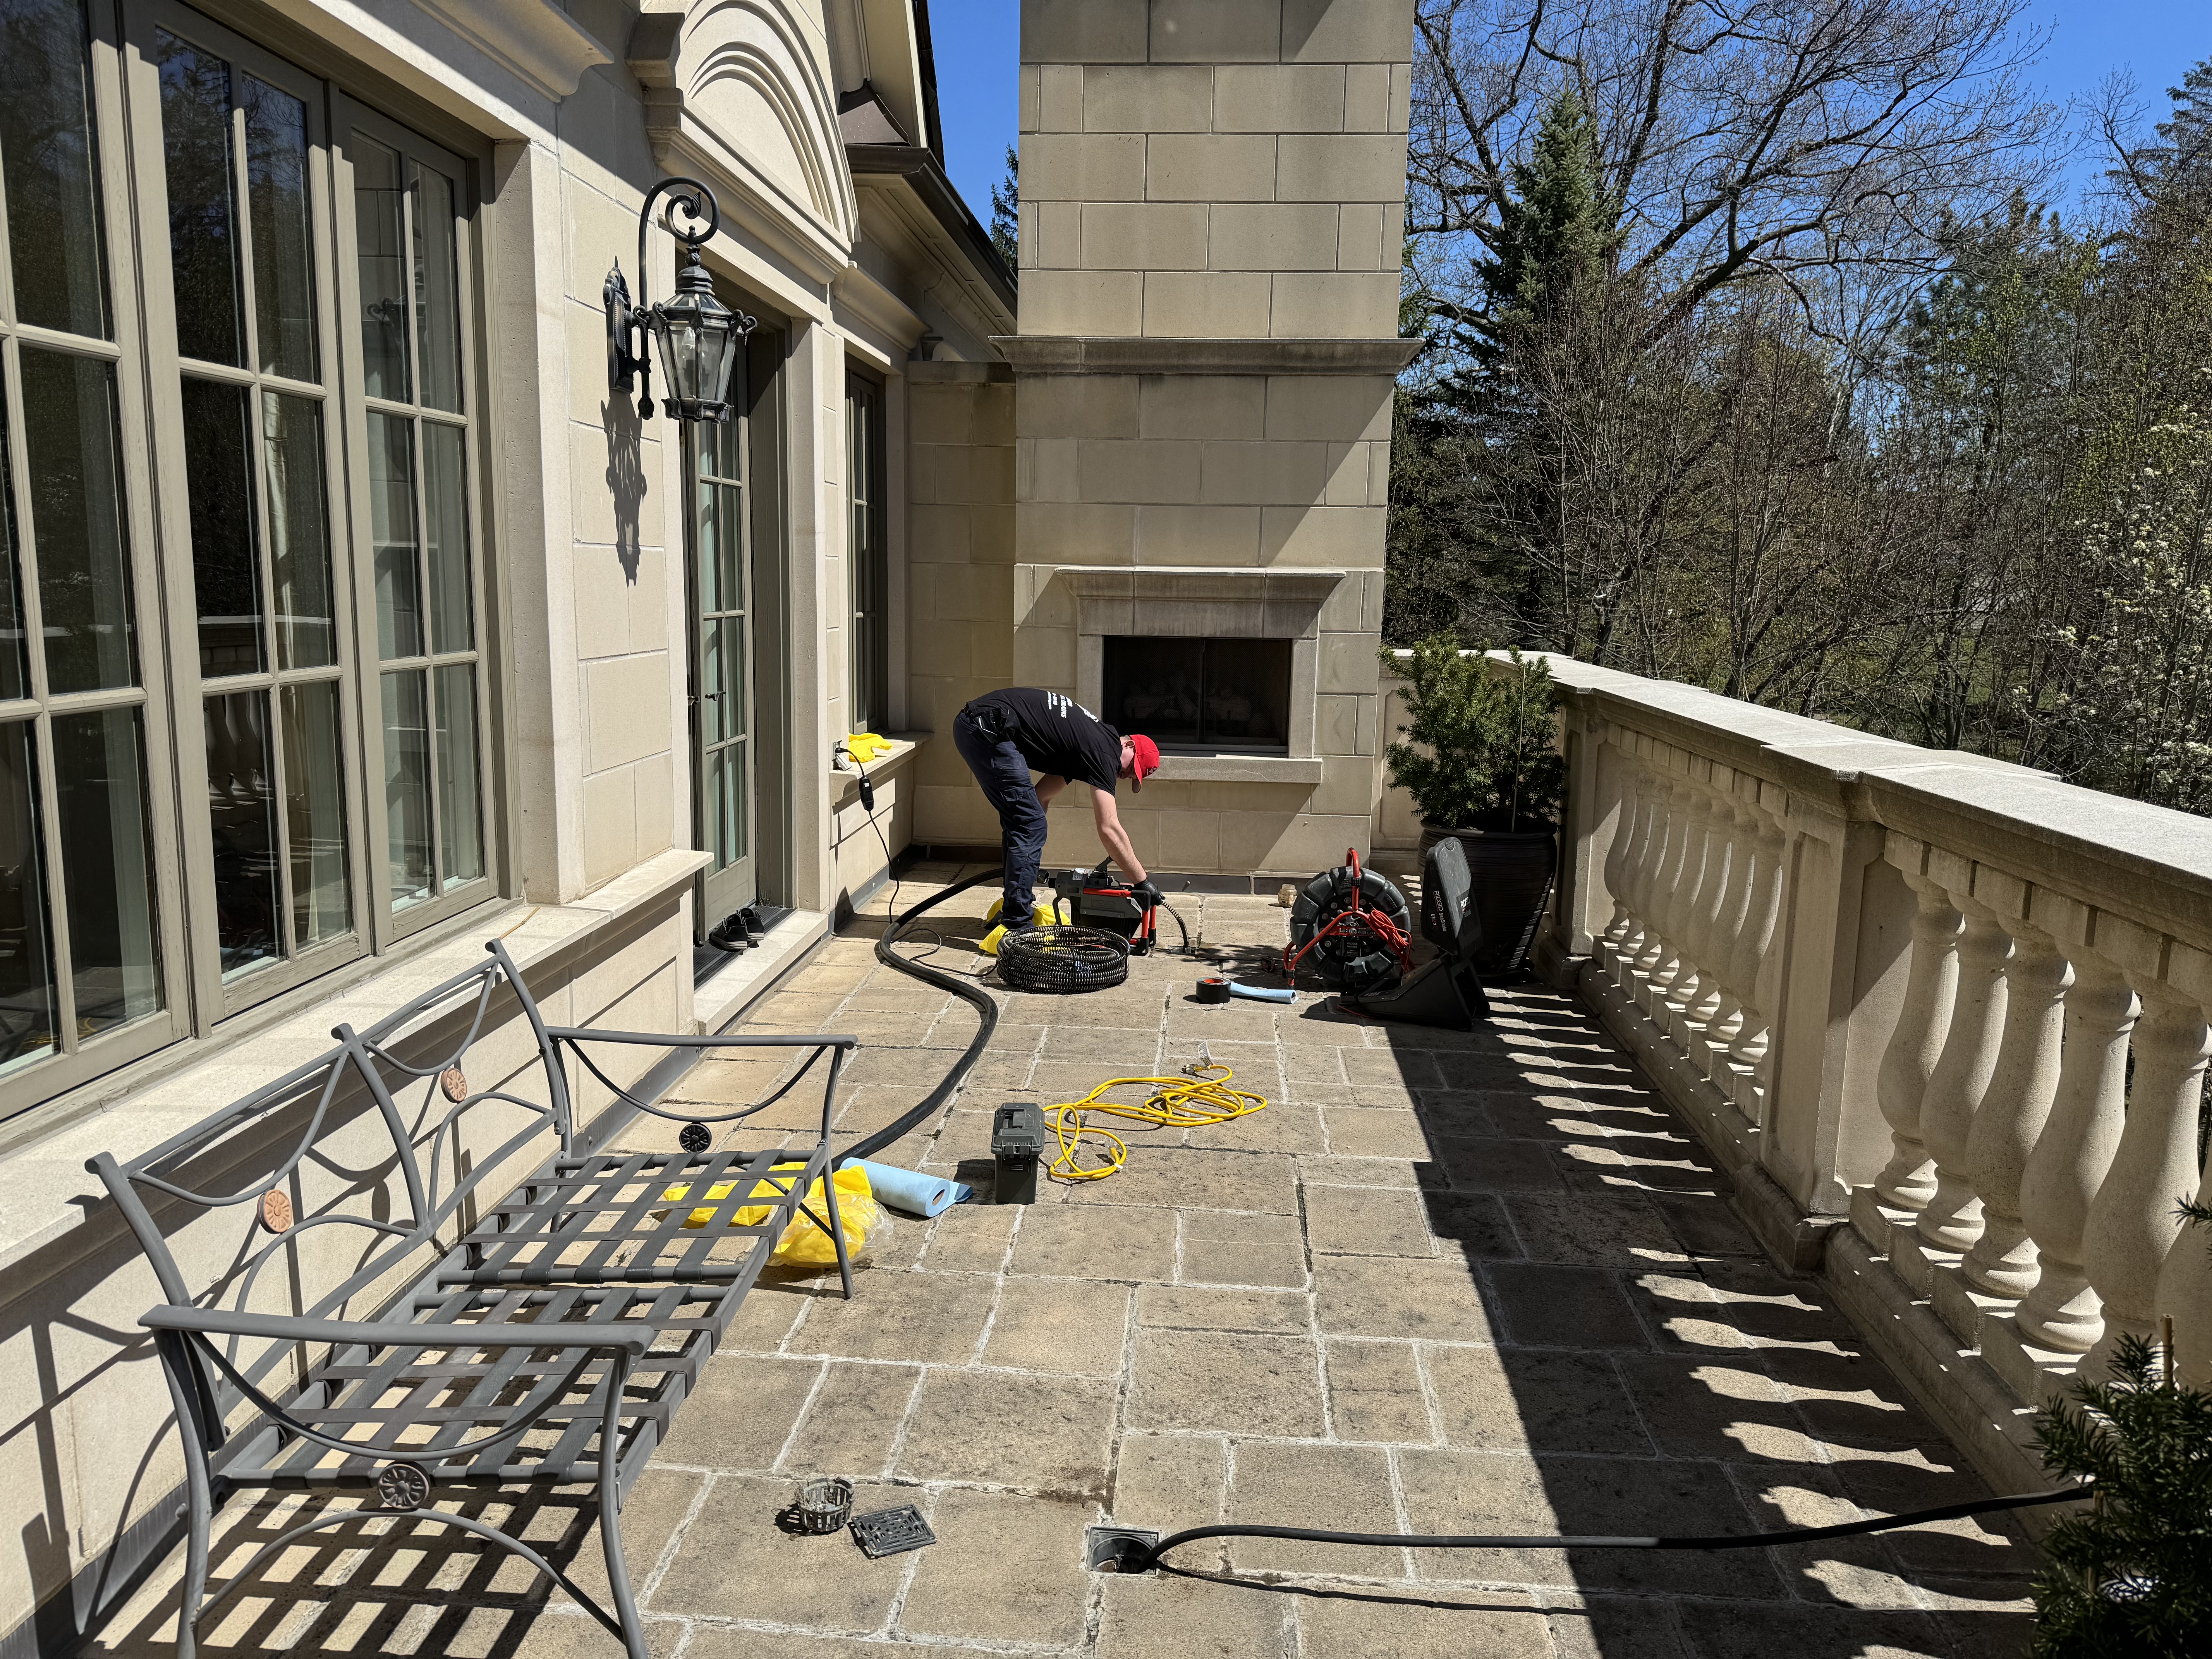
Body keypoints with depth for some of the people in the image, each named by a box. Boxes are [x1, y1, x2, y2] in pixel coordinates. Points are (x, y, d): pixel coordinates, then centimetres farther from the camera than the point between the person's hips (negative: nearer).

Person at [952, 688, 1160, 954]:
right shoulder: (1105, 752, -7)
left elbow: (1040, 795, 25)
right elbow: (1109, 830, -11)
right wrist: (1142, 882, -5)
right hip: (989, 729, -10)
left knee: (1021, 821, 20)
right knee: (1031, 827, -6)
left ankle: (1013, 905, 31)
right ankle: (1016, 927, -6)